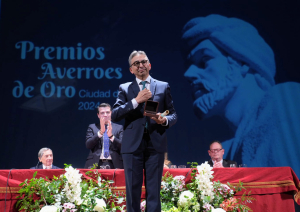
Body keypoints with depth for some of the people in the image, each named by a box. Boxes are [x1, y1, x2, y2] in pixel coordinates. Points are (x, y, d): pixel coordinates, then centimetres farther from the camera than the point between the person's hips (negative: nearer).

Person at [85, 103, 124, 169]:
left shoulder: (119, 128, 14)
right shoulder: (92, 127, 15)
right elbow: (88, 145, 1)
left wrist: (111, 136, -13)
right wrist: (100, 132, -12)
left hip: (113, 164, 0)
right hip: (95, 163, 0)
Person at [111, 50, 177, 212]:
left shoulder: (163, 87, 10)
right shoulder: (124, 88, 9)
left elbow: (173, 114, 11)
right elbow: (114, 115, -3)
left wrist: (165, 120, -12)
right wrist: (136, 100, -12)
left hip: (155, 145, 0)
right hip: (132, 145, 0)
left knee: (154, 190, 2)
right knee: (133, 190, 3)